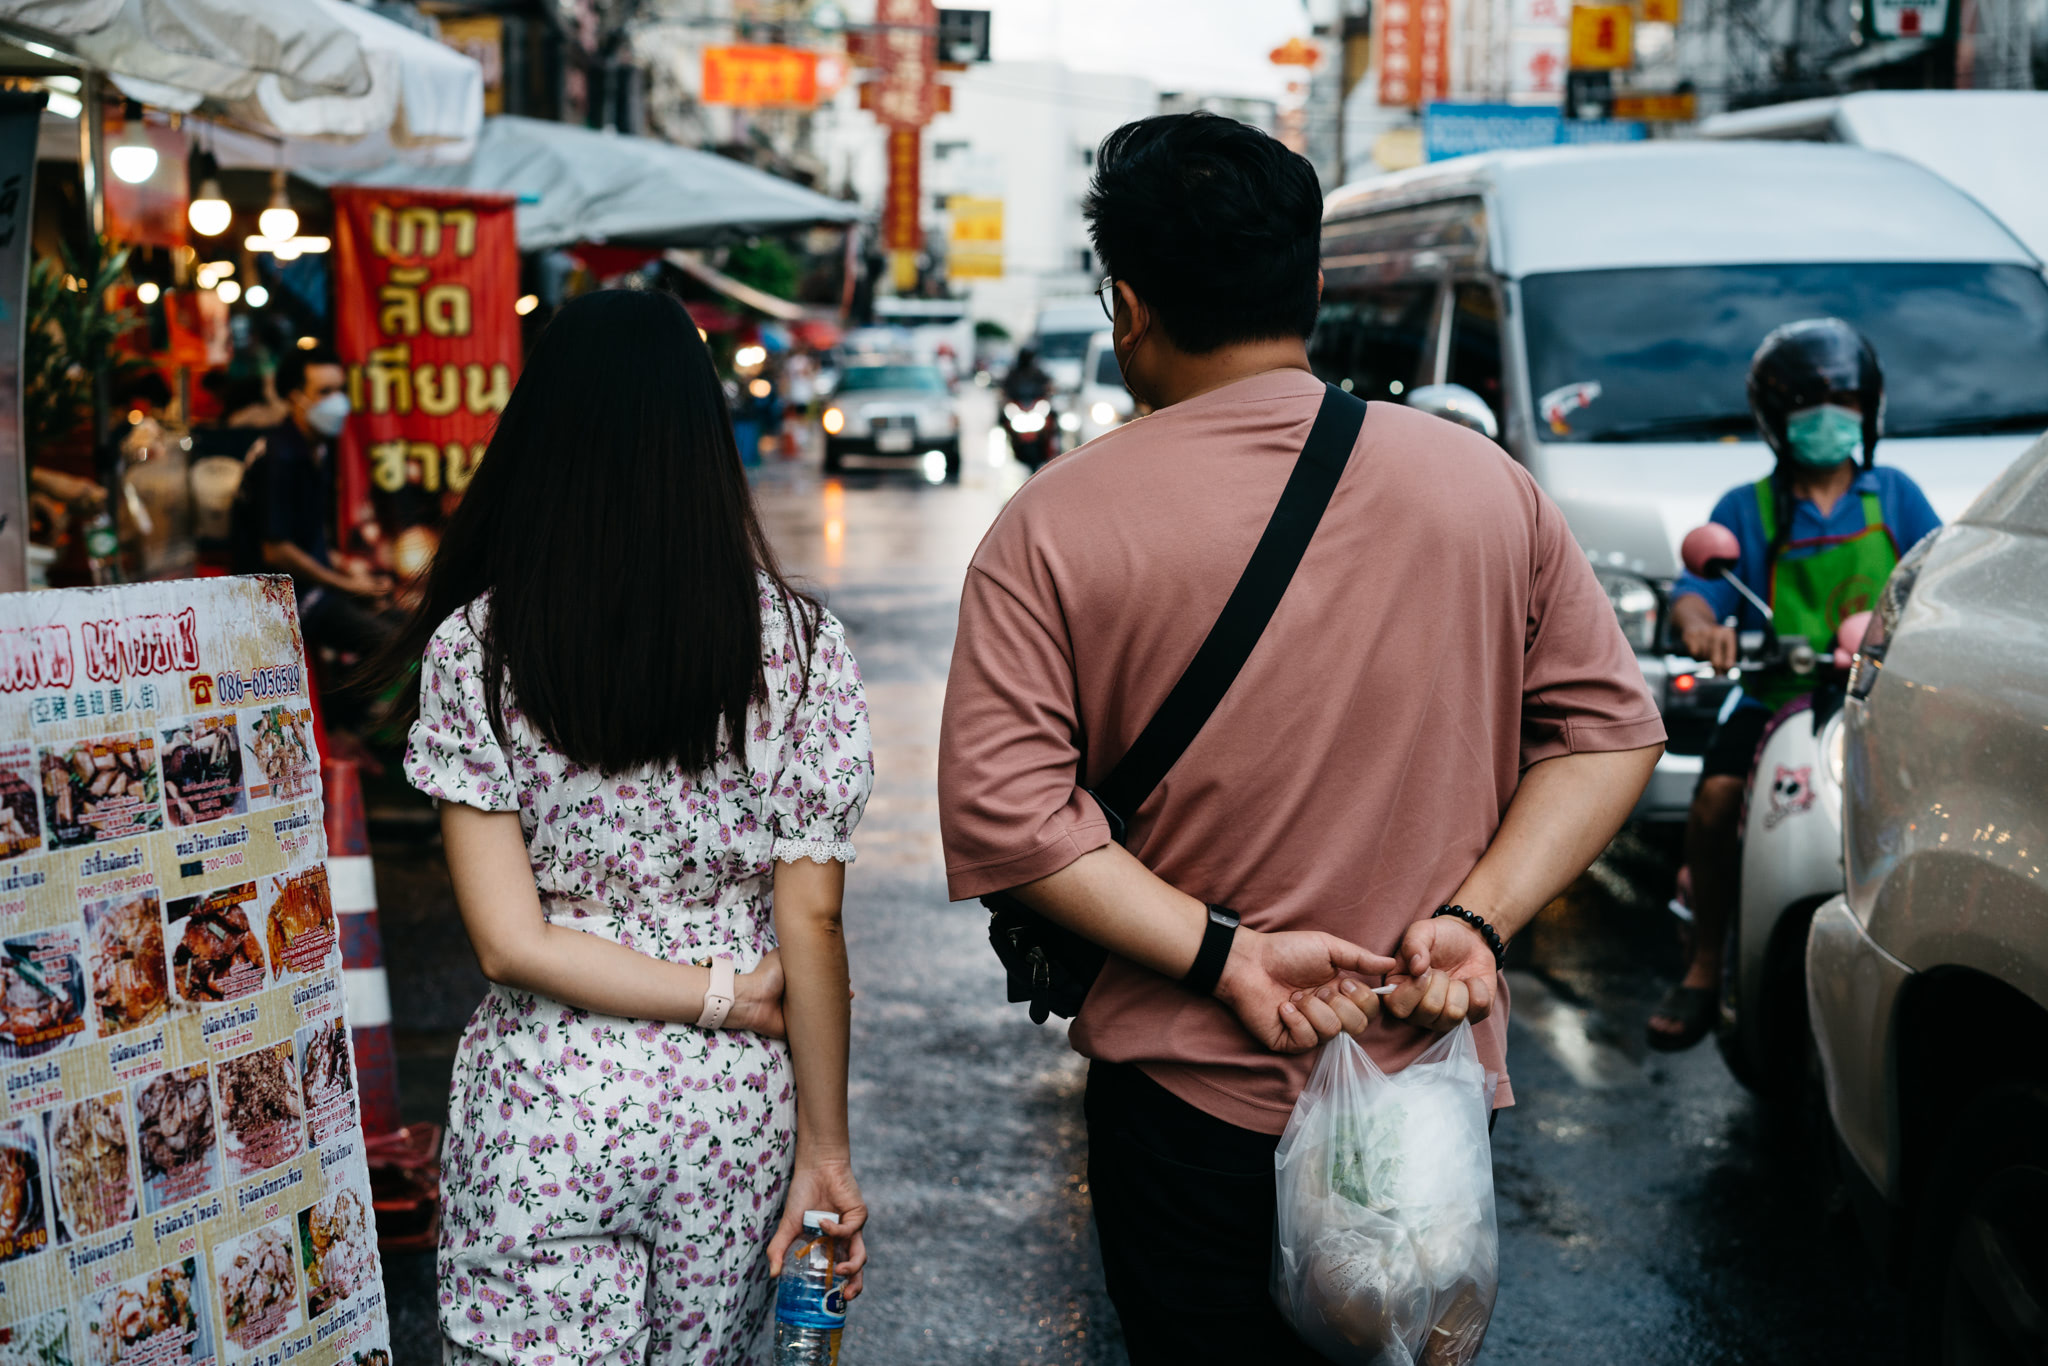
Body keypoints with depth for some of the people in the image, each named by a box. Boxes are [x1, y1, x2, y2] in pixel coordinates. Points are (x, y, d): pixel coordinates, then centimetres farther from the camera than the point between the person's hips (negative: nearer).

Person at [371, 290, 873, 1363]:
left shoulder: (473, 648, -8)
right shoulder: (801, 647, -7)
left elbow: (509, 942, -12)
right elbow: (811, 927, -6)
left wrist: (725, 994, -5)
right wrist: (823, 1146, 2)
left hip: (540, 1114, -1)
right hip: (733, 1113, 2)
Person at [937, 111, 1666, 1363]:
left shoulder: (1055, 528, -10)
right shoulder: (1485, 486, -1)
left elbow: (1002, 810, -16)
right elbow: (1611, 730, 0)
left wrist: (1224, 952, -15)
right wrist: (1475, 920, -8)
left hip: (1192, 1096, -2)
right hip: (1434, 1079, 3)